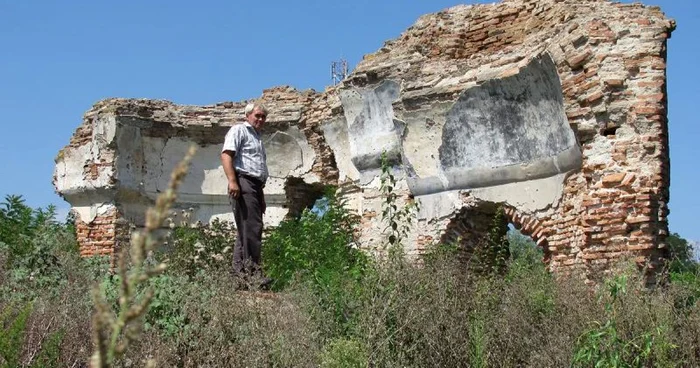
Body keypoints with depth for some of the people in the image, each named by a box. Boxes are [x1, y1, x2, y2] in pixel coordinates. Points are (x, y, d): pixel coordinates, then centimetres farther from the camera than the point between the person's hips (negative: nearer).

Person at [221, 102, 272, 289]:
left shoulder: (258, 138, 30)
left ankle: (240, 272, 9)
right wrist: (232, 181, -24)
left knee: (248, 230, 7)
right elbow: (226, 155, -11)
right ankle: (252, 272, -20)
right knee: (251, 228, -17)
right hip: (243, 182, -10)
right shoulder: (239, 130, 2)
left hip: (256, 185, 10)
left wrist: (261, 196, 27)